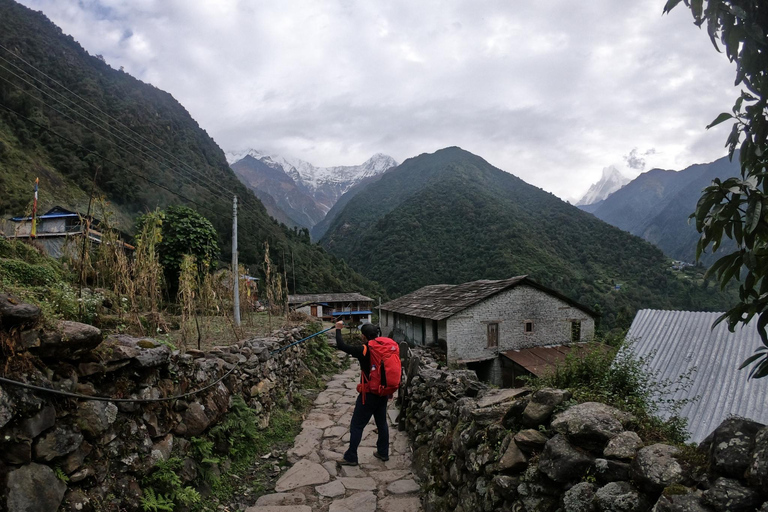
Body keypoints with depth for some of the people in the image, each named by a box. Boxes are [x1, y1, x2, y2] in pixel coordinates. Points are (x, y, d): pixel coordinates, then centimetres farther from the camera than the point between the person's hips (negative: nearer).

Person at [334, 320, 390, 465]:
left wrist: (338, 329, 3)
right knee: (382, 423, 20)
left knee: (356, 425, 5)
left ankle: (351, 457, 12)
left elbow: (341, 346, -11)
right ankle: (383, 453, 31)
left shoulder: (363, 351, -19)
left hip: (369, 394, -6)